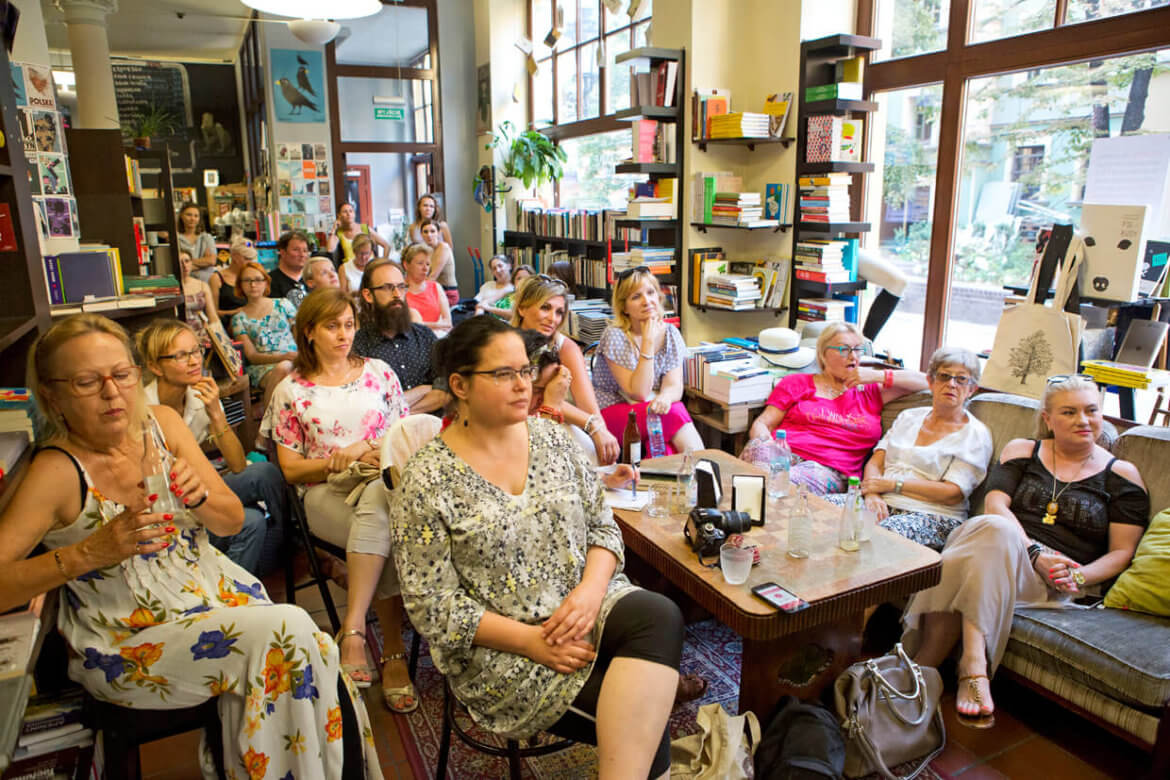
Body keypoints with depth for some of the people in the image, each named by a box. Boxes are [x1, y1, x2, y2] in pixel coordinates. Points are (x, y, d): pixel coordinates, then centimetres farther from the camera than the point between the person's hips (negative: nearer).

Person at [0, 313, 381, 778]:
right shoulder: (57, 472, -15)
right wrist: (89, 552, -31)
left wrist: (197, 497, -19)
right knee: (288, 633, -25)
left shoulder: (161, 423, -1)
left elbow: (231, 521, 2)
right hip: (128, 643, -4)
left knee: (315, 653, -20)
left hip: (217, 595, 5)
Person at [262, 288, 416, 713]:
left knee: (376, 503, -39)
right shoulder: (291, 390, 10)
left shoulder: (379, 372, 15)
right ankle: (394, 653, -31)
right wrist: (343, 460, -11)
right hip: (325, 493, -1)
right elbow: (291, 469, 6)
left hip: (383, 482, 1)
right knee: (385, 535, -36)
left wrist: (372, 448, -7)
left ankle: (352, 630, -39)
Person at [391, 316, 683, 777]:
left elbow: (603, 526, 7)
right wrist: (532, 641, -18)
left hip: (585, 603, 5)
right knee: (641, 714, -24)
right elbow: (433, 604, -10)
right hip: (499, 646, -5)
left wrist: (591, 589, -14)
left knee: (659, 617, -27)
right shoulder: (427, 482, -10)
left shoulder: (551, 437, 4)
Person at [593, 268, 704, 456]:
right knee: (675, 413, -29)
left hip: (651, 410, 4)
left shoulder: (670, 333, 3)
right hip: (611, 413, -4)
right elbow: (638, 393, -18)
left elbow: (674, 385, -7)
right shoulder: (614, 336, -12)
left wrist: (665, 397, -32)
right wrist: (648, 342, -23)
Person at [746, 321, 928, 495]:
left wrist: (879, 376, 12)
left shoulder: (869, 393, 27)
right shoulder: (796, 383, 23)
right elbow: (762, 423, 14)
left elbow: (924, 381, 25)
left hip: (829, 469, -1)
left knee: (786, 482, -40)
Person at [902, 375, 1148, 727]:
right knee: (992, 527, -36)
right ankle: (973, 668, -43)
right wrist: (1034, 553, -14)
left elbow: (1122, 551, 9)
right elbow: (995, 504, 2)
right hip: (996, 548, 2)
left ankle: (928, 659, -43)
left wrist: (1081, 576, -10)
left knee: (996, 532, -35)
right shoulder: (1022, 450, 18)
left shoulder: (1122, 475, 15)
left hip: (1050, 583, -1)